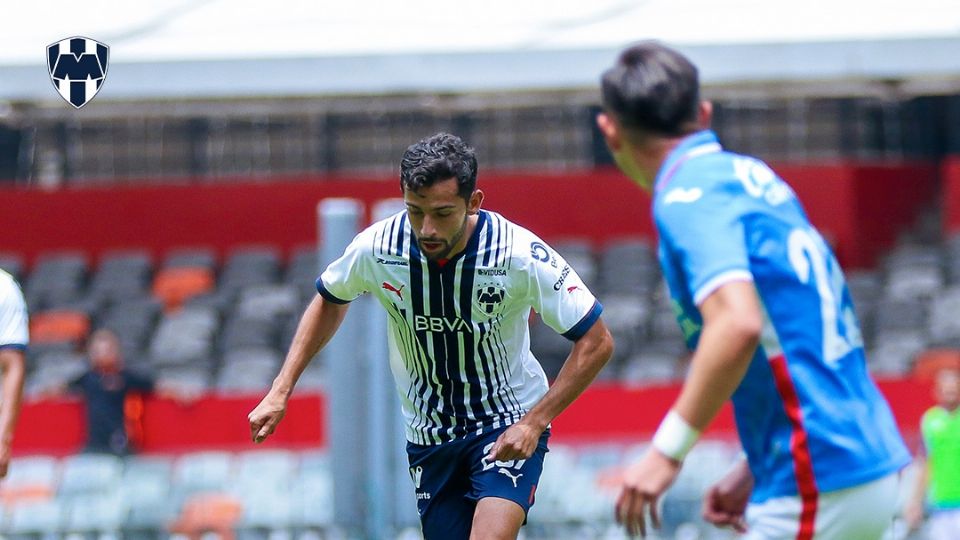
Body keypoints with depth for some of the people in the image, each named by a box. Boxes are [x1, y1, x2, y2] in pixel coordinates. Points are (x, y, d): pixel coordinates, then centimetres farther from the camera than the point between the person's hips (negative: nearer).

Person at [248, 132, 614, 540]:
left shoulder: (521, 254, -23)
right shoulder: (376, 248, -14)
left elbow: (596, 343, -14)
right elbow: (329, 301, 10)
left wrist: (533, 422, -22)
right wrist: (280, 391, 4)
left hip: (509, 428, -4)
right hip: (429, 440, 4)